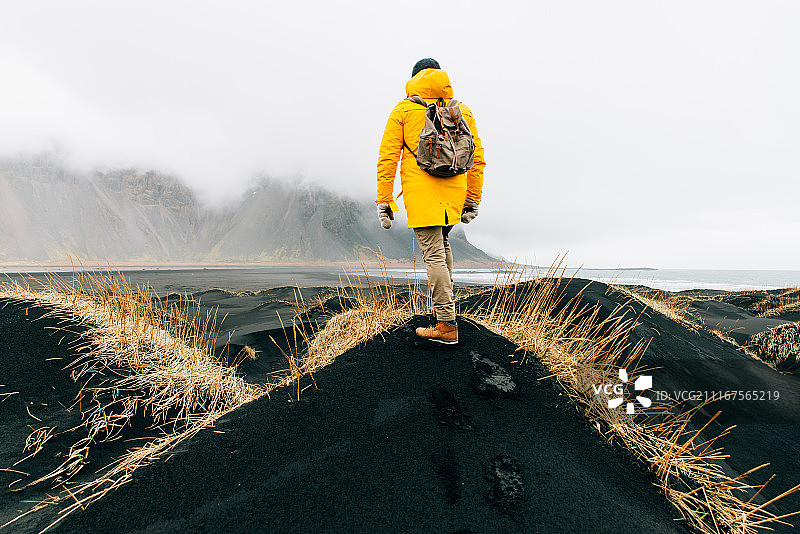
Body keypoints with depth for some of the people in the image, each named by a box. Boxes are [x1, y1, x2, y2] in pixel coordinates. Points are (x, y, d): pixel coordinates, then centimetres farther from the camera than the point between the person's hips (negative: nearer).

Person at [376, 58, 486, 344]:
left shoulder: (403, 110, 8)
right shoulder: (462, 110, 16)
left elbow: (388, 157, 0)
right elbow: (477, 159, 13)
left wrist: (384, 201, 0)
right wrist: (473, 200, 17)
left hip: (420, 192, -4)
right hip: (453, 191, 5)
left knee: (433, 254, -5)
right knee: (442, 243, 24)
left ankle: (447, 324, -2)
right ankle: (445, 302, 32)